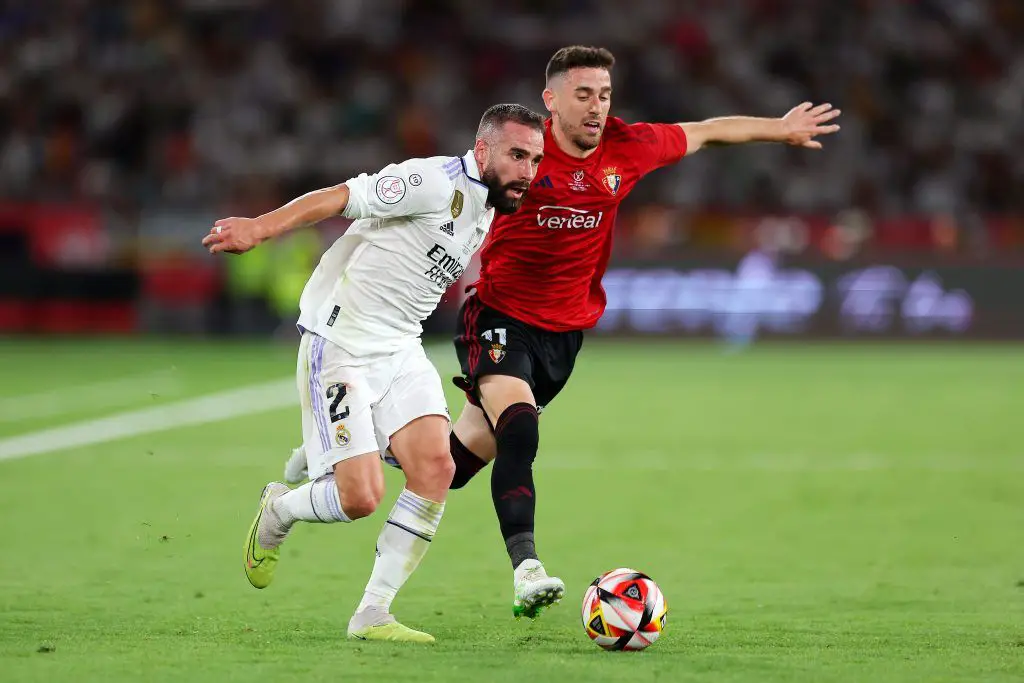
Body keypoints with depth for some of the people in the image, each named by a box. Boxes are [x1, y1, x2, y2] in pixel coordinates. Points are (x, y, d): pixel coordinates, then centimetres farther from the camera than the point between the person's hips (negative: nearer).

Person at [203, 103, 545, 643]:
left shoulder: (488, 214, 11)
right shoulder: (437, 183, -17)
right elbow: (342, 197, -22)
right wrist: (260, 228, -31)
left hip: (400, 350, 8)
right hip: (340, 348, -8)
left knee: (435, 467, -12)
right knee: (360, 497, -13)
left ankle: (372, 615, -4)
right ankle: (277, 512, 22)